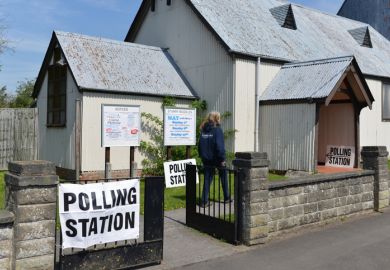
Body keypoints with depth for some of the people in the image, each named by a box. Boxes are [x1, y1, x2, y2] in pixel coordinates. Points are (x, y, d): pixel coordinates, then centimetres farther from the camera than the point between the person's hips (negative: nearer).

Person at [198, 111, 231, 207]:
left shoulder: (203, 130, 5)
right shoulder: (217, 129, -14)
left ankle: (204, 201, 3)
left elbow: (200, 145, 8)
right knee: (223, 178, 15)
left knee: (207, 179, 8)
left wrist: (202, 156, 14)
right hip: (216, 159, -5)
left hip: (206, 159, 5)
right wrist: (222, 158, -15)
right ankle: (226, 198, 26)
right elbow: (219, 145, -20)